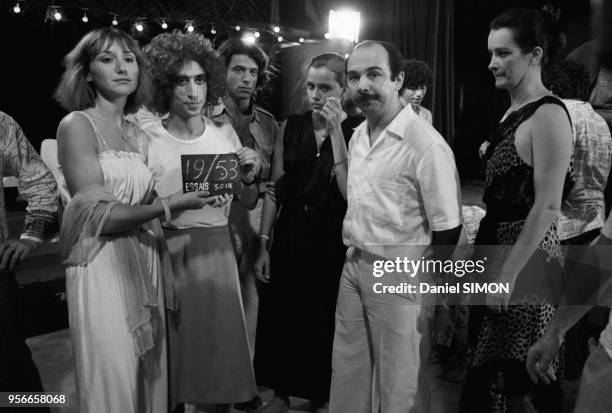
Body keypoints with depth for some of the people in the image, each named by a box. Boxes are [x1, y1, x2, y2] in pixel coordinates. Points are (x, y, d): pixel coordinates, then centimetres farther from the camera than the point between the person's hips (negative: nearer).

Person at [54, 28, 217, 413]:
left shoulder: (137, 133, 12)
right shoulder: (76, 125, -7)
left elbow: (140, 206, 9)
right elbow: (96, 215, -14)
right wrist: (170, 204, -16)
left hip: (146, 264, 6)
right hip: (104, 266, -6)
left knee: (150, 376, 13)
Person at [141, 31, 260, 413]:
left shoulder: (224, 133, 2)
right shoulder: (147, 135, -8)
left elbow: (248, 204, 9)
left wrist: (249, 178, -11)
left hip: (217, 251, 3)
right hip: (166, 252, -3)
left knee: (220, 344, 13)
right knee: (175, 347, 10)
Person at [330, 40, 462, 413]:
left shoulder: (426, 143, -18)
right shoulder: (358, 135, 7)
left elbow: (448, 231, -15)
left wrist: (428, 294, -8)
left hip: (400, 277, -7)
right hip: (354, 266, 7)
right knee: (347, 375, 19)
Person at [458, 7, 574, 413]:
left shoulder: (548, 114, -14)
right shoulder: (514, 111, 11)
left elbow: (547, 207, -19)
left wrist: (507, 274, -19)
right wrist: (481, 254, 10)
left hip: (527, 256, -8)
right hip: (498, 245, 8)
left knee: (519, 376, 3)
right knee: (489, 369, 16)